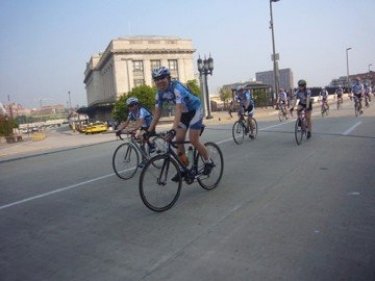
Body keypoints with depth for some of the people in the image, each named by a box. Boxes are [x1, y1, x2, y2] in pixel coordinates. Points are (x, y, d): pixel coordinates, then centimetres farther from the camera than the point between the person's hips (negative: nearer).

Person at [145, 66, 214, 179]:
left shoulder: (177, 88, -33)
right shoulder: (159, 94, -10)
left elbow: (178, 110, -43)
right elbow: (157, 114, -5)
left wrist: (173, 130, -54)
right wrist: (149, 131, -11)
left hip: (195, 110, -7)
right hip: (184, 113, 7)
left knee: (193, 140, -13)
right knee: (179, 140, -2)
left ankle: (208, 162, 9)